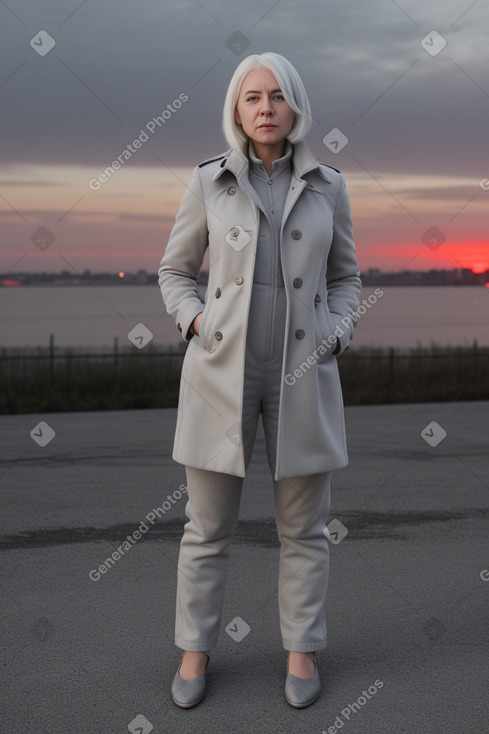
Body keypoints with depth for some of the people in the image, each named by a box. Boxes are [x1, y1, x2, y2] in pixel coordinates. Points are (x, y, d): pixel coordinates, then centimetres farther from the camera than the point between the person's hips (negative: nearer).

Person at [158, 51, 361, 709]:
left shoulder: (328, 186, 4)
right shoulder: (209, 182, 1)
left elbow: (345, 277, 13)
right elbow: (175, 271, 10)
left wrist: (336, 335, -4)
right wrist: (196, 322, -8)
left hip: (302, 373, 1)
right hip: (222, 371, -1)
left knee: (304, 526, 8)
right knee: (208, 526, 7)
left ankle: (302, 649, 25)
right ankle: (195, 649, 24)